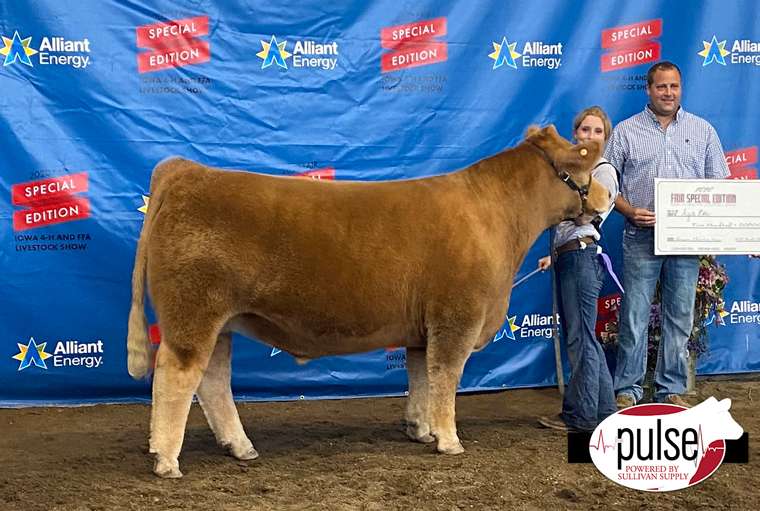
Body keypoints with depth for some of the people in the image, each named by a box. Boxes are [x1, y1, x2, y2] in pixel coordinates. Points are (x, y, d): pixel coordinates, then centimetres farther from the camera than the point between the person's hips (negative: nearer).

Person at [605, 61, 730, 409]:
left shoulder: (702, 130, 11)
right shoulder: (626, 132, 5)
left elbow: (720, 184, 12)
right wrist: (629, 211, -12)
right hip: (641, 238, -2)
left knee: (680, 317, 7)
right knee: (634, 316, -1)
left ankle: (672, 390, 18)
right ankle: (627, 390, 10)